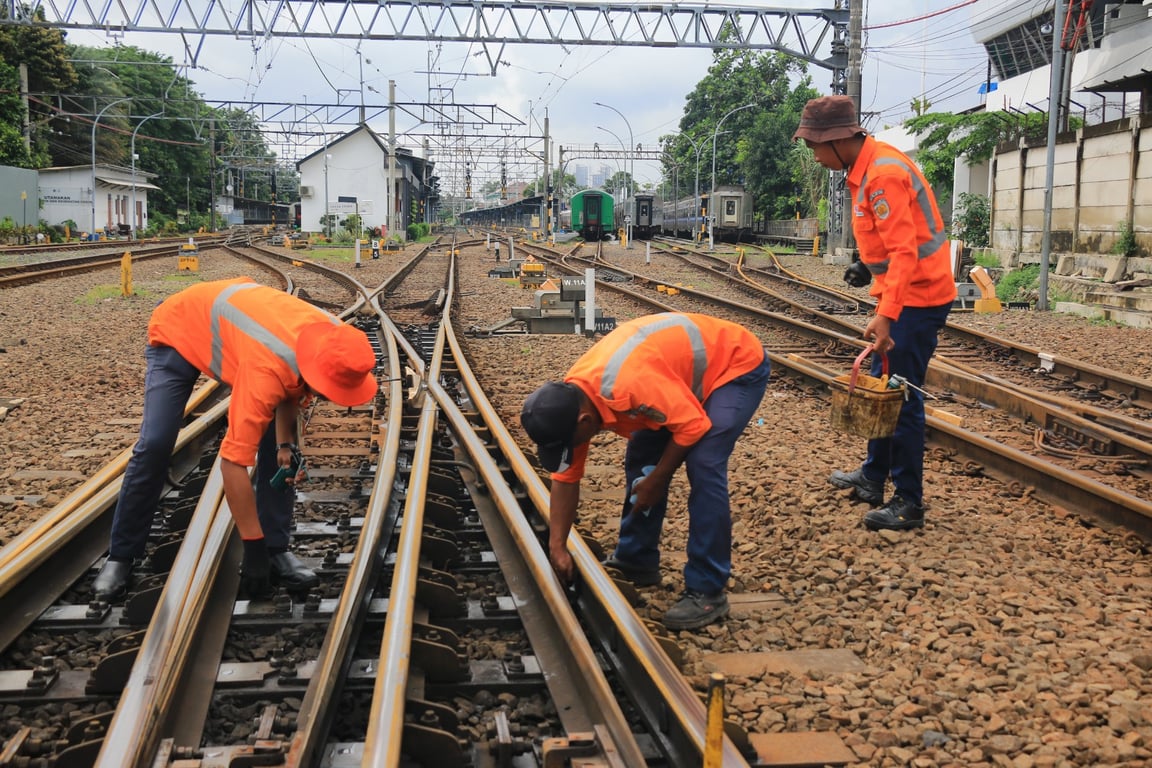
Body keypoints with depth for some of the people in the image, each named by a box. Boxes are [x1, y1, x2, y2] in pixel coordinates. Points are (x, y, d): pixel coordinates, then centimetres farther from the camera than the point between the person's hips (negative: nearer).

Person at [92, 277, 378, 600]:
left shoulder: (330, 341, -26)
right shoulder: (266, 368, -45)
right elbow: (233, 461, -41)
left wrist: (286, 443, -16)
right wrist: (253, 547, -35)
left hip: (232, 324, 6)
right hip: (178, 330, -6)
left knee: (278, 442, -7)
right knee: (154, 444, -15)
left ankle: (276, 548, 3)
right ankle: (120, 556, 3)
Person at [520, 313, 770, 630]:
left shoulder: (628, 384, -41)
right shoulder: (570, 399, -12)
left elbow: (694, 426, -30)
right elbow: (566, 477, -2)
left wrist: (656, 480, -16)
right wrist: (557, 547, -5)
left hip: (738, 364, -8)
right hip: (690, 369, 8)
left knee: (703, 468, -20)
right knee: (641, 459, 5)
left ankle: (706, 591, -10)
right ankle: (636, 560, 21)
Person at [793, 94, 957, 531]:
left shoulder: (883, 175, -22)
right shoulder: (867, 167, 9)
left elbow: (904, 251, -28)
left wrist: (886, 316, -34)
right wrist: (869, 267, 11)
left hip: (916, 298, -10)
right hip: (902, 294, 10)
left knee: (902, 397, -4)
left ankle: (909, 502, 6)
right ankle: (873, 478, 32)